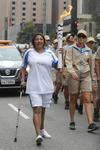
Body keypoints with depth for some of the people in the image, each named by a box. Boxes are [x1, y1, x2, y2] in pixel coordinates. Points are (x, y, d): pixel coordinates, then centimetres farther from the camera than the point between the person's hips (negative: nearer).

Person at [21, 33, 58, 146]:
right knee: (37, 110, -13)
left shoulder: (49, 53, 8)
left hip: (47, 86, 3)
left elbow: (58, 66, 3)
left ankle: (42, 129, 35)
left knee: (43, 109, 15)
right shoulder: (29, 53, 5)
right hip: (33, 87, -3)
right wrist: (22, 80, 3)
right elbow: (24, 67, 12)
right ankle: (38, 135, -18)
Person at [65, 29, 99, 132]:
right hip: (74, 77, -2)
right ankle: (72, 122, 19)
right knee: (73, 100, 5)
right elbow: (68, 62, -10)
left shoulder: (88, 50, 11)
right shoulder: (71, 49, 2)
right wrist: (72, 72, -27)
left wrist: (92, 78, 19)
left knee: (87, 100, -9)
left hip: (85, 76, 2)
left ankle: (90, 124, -15)